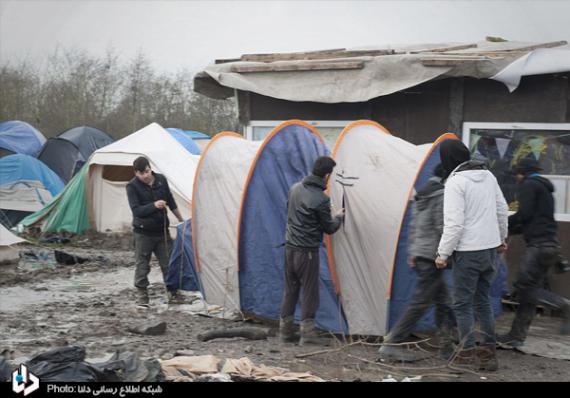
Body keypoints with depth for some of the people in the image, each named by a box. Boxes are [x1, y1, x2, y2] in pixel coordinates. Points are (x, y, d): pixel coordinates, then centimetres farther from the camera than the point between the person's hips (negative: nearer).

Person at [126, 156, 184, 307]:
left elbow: (171, 202, 12)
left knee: (168, 263, 7)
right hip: (143, 232, -3)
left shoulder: (161, 179, 1)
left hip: (162, 230, 3)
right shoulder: (132, 186, -10)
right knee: (142, 265, 0)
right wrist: (154, 205, -31)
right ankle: (142, 296, 10)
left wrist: (181, 220, 17)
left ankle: (173, 293, 18)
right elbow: (136, 210, -18)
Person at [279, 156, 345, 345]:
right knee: (309, 291, 2)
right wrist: (338, 217, 15)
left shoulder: (295, 188, 5)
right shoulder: (321, 199, -17)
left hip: (290, 248, 7)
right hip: (307, 252, -7)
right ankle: (307, 332, 5)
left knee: (290, 290, 15)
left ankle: (285, 330, 20)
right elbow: (329, 228, -7)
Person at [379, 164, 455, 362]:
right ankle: (392, 344, -3)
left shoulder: (420, 196, 14)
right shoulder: (443, 196, -14)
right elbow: (442, 229, -18)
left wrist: (412, 252, 22)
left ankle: (446, 347, 18)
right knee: (420, 302, -4)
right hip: (432, 256, -9)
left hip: (419, 254, 9)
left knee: (443, 301, 14)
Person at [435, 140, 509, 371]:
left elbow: (454, 223, -20)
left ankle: (467, 353, 6)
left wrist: (443, 253, -11)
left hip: (468, 252, -7)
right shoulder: (487, 175, 8)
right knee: (483, 300, 16)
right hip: (490, 249, 7)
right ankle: (488, 352, 18)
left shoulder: (455, 181, -16)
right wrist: (501, 238, 29)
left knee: (462, 303, 3)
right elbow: (502, 210, 16)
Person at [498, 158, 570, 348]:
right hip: (550, 245, 10)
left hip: (539, 245, -10)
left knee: (524, 287, -13)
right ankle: (516, 336, 8)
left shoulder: (529, 185, -2)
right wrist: (510, 229, 26)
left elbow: (524, 213, -13)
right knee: (530, 289, 8)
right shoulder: (545, 188, 26)